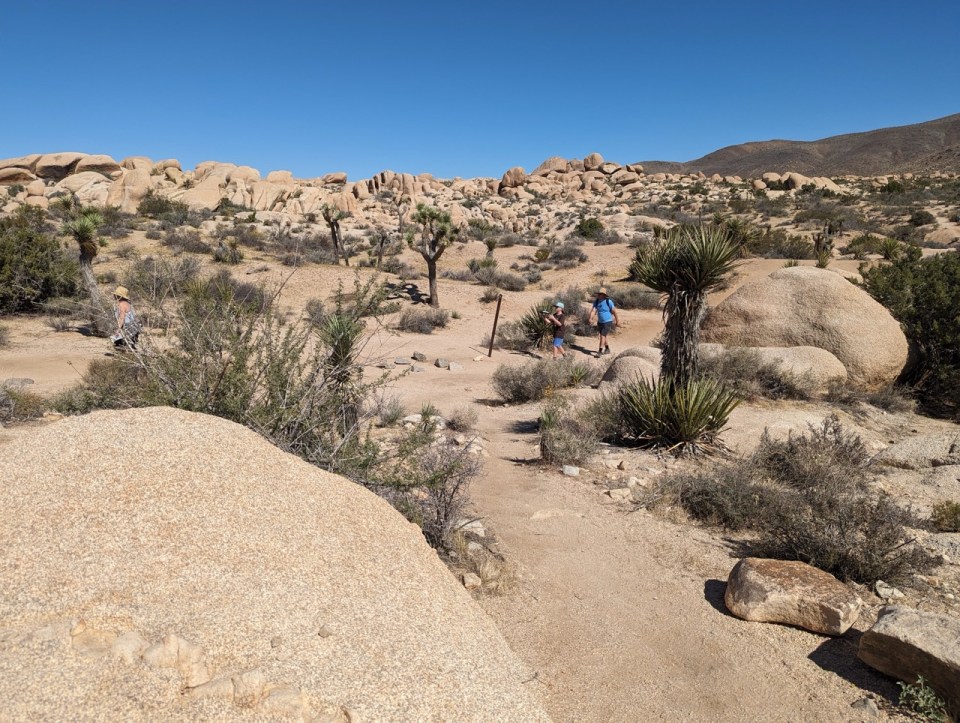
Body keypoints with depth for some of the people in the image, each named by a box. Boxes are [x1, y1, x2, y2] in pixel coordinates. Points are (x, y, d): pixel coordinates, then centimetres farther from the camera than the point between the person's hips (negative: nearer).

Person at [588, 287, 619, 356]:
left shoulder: (609, 301, -17)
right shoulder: (596, 301, -4)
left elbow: (614, 311, -8)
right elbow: (593, 310, -14)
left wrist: (617, 321, -2)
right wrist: (590, 319, -32)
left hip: (608, 322, -6)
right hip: (600, 322, 6)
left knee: (602, 335, -15)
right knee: (603, 336, 18)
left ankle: (600, 351, -12)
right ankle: (607, 349, 36)